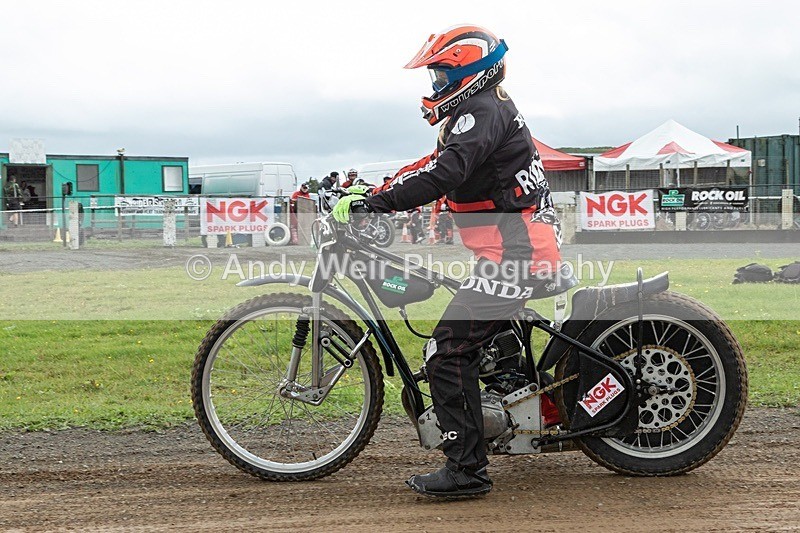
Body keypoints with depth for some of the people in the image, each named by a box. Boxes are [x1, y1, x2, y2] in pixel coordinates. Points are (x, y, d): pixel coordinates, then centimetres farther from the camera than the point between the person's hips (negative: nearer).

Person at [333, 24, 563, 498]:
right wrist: (373, 193, 15)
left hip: (514, 254, -11)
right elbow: (435, 167, 23)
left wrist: (374, 203, -30)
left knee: (447, 352, -14)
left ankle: (467, 470, -13)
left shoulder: (481, 111, -11)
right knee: (477, 343, 25)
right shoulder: (494, 109, 22)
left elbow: (444, 174, -28)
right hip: (531, 248, 11)